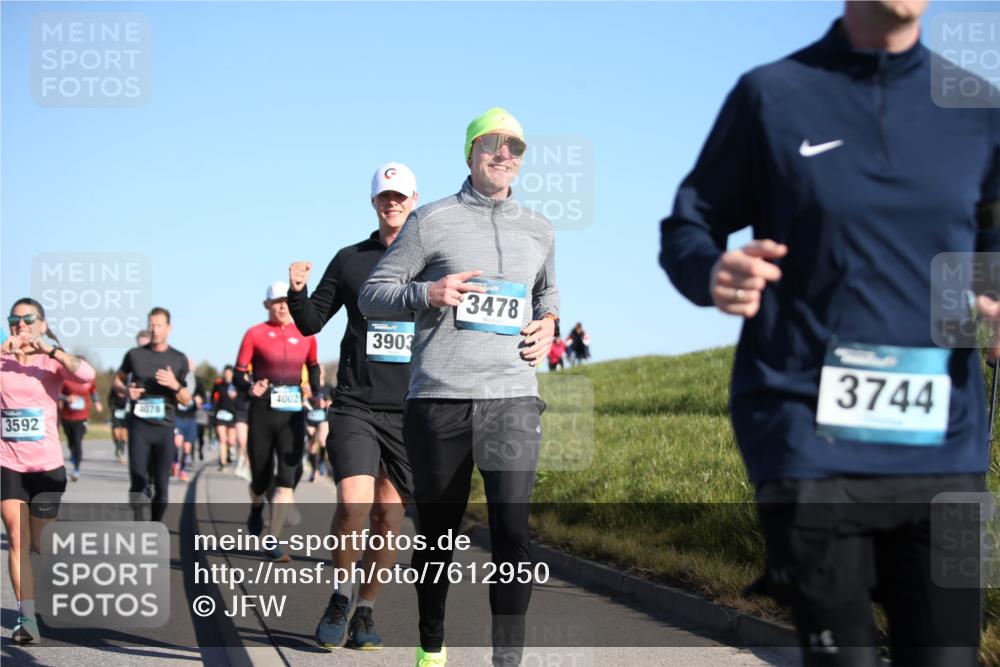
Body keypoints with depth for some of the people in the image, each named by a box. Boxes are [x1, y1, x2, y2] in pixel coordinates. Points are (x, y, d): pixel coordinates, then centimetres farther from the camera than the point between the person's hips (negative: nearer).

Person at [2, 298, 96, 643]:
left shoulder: (52, 361, 1)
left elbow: (86, 374, -19)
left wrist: (50, 349, -25)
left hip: (47, 466, 0)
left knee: (39, 544, 10)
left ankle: (42, 607, 31)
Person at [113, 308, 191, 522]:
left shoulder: (179, 359, 6)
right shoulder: (135, 354, 5)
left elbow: (186, 400, 9)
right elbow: (117, 380, 18)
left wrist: (175, 385, -13)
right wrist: (126, 390, -5)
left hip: (165, 428, 1)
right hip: (139, 426, -1)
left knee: (161, 486, 3)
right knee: (138, 483, -7)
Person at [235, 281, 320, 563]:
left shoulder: (305, 336, 6)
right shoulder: (255, 334, -1)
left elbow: (313, 367, 24)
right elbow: (238, 374, -1)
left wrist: (317, 395, 9)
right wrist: (250, 388, -21)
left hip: (293, 415, 1)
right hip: (262, 413, -1)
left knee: (287, 480, -10)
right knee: (261, 476, 9)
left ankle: (274, 544, -7)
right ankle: (256, 508, 46)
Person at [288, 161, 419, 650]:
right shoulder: (350, 260, 8)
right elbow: (311, 323, 10)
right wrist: (298, 292, -8)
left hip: (409, 411, 1)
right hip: (355, 405, -1)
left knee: (388, 514, 3)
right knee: (353, 502, -18)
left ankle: (365, 610, 21)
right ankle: (340, 596, 6)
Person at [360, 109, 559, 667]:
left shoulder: (539, 231, 16)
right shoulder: (432, 221, 4)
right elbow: (372, 295, 6)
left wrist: (549, 327, 12)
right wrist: (426, 293, -13)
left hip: (512, 396, 2)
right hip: (439, 397, -2)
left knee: (513, 528, -13)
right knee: (437, 534, 6)